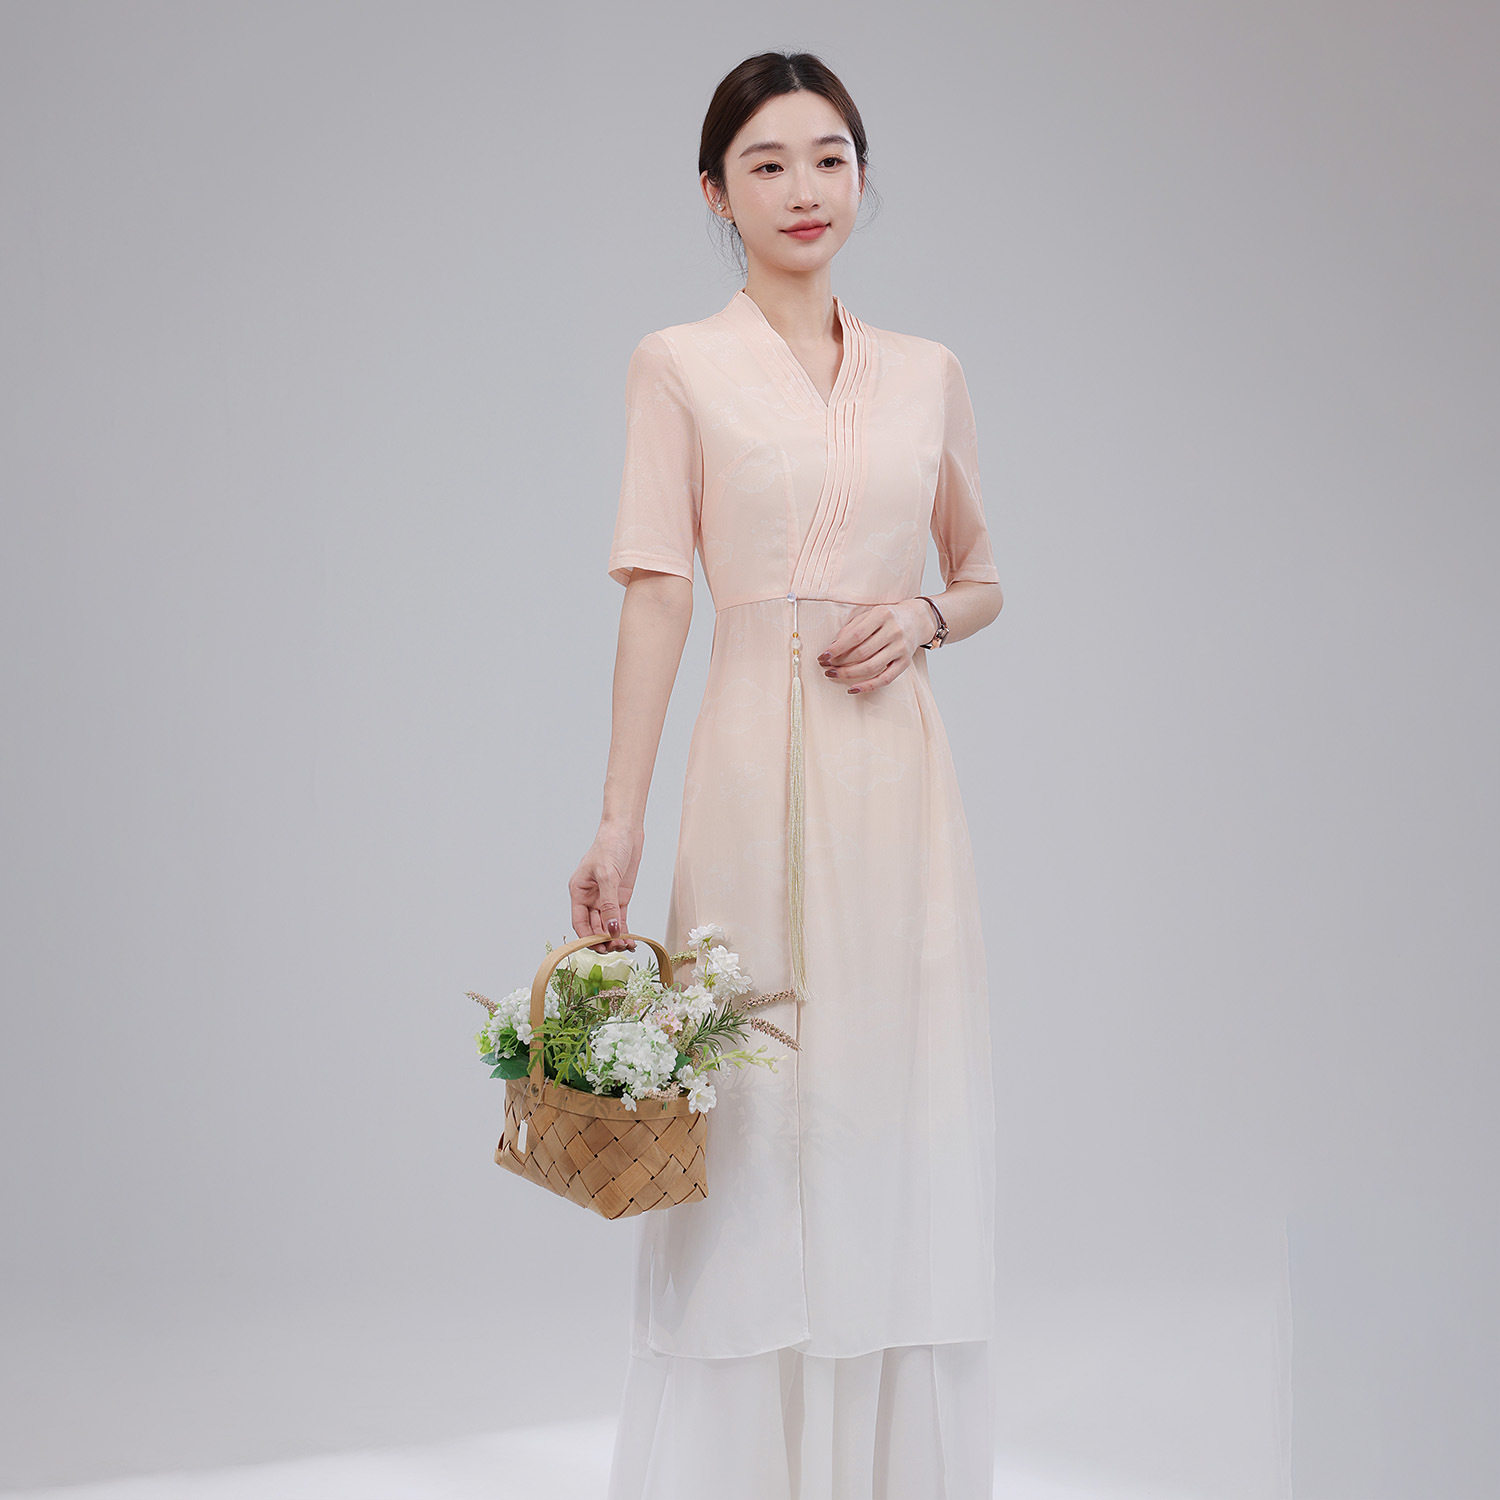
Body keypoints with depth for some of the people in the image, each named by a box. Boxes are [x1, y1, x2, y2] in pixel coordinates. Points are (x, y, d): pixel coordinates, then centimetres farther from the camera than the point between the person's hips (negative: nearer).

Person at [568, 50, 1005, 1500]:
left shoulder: (928, 373, 12)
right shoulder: (679, 365, 2)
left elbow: (981, 577, 20)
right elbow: (655, 595, -5)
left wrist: (924, 619, -4)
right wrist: (619, 825, -11)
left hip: (898, 768, 3)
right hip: (756, 769, -3)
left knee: (897, 1108, 5)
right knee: (751, 1118, -1)